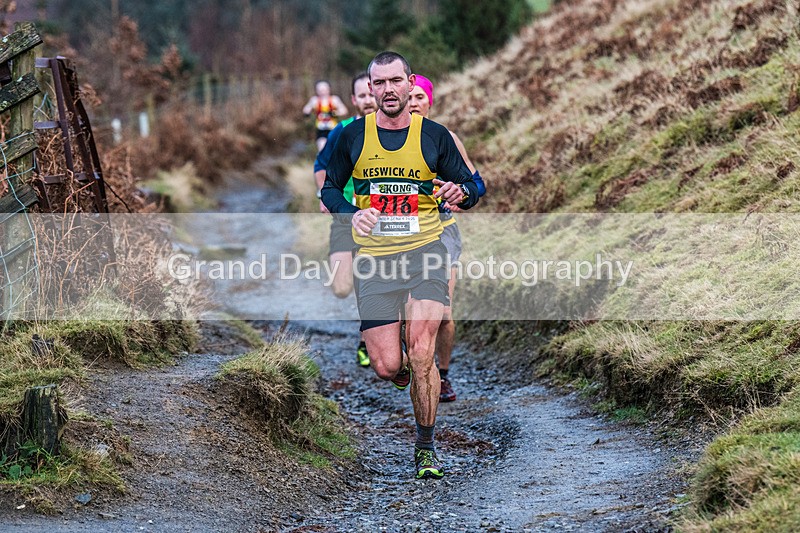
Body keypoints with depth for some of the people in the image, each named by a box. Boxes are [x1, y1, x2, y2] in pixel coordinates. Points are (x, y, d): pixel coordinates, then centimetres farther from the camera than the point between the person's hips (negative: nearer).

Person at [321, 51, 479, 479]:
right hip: (374, 259, 1)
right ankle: (406, 370, 34)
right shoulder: (353, 136, 5)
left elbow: (470, 187, 9)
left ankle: (425, 447, 5)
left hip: (424, 254, -1)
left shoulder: (434, 136, 3)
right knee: (387, 367, -6)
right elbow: (330, 188, 15)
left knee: (421, 356, -13)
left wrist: (461, 192, -16)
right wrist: (351, 214, -6)